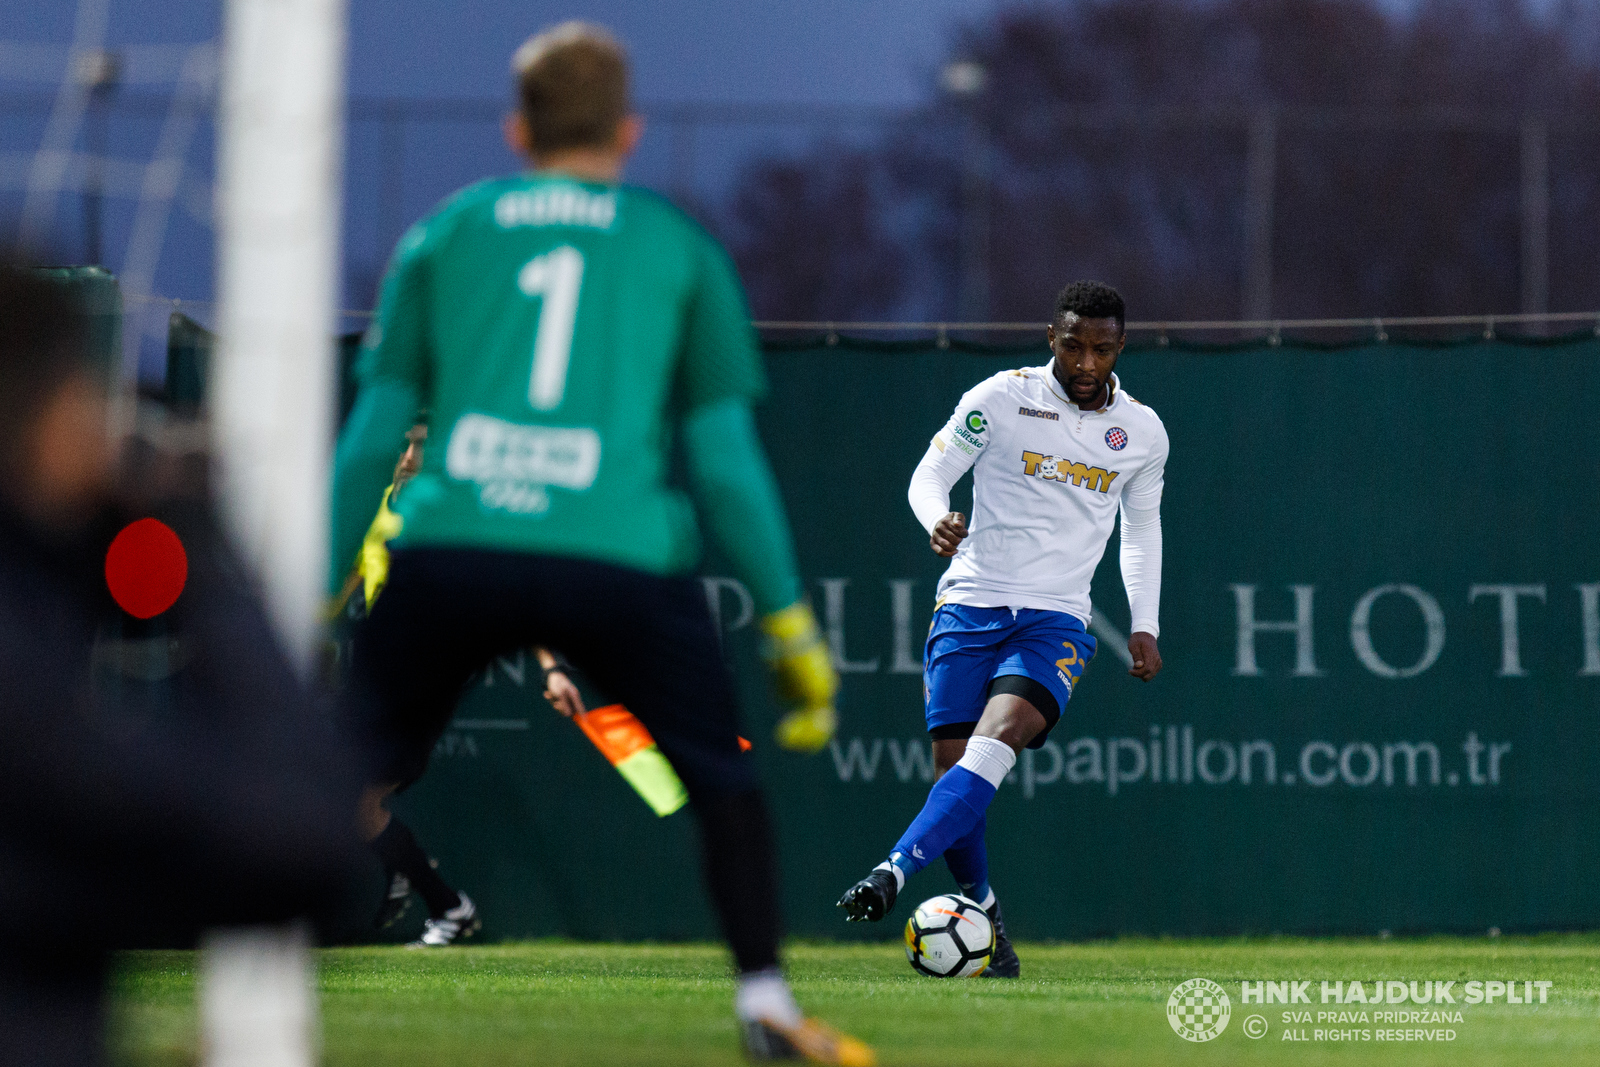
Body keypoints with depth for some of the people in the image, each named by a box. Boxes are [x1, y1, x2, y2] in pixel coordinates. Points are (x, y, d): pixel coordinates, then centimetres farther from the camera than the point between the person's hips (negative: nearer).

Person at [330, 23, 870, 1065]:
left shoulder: (443, 233, 18)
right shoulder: (681, 246, 15)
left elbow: (373, 434, 14)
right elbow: (726, 453, 10)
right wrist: (790, 622, 13)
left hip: (450, 550, 1)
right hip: (622, 555, -1)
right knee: (722, 774, 13)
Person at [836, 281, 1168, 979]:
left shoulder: (1142, 432, 8)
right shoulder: (1000, 398, -1)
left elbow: (1142, 525, 23)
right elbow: (931, 473, 1)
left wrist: (1144, 625, 16)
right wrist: (937, 521, -22)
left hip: (1056, 620, 0)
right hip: (969, 602, 0)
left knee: (997, 740, -26)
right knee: (952, 763, -8)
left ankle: (895, 872, -36)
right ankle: (981, 914, 11)